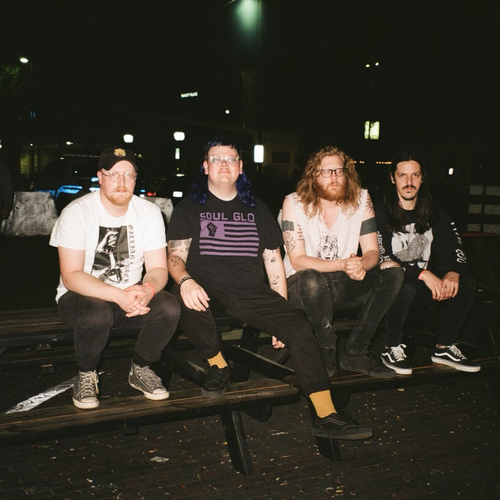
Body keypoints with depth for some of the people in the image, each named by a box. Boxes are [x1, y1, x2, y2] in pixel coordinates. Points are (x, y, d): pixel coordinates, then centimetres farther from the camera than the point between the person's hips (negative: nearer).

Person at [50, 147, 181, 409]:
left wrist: (147, 290, -29)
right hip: (82, 296, -3)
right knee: (97, 315, -37)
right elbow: (71, 276, -20)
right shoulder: (76, 212, -14)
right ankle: (86, 374, -4)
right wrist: (119, 296, -34)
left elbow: (158, 269, -3)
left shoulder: (149, 212, -2)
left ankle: (140, 369, 2)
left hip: (131, 294, 3)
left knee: (169, 308, -25)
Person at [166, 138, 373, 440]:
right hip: (208, 291, -2)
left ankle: (326, 416, -22)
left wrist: (282, 312, 7)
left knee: (300, 327, -22)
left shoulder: (257, 210, 17)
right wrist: (185, 281, -26)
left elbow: (274, 261, 16)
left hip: (252, 293, 2)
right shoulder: (190, 209, 9)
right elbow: (176, 255, -1)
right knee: (184, 300, -37)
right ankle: (218, 365, -10)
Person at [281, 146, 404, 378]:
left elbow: (372, 252, -4)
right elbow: (297, 261, -17)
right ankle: (328, 350, -12)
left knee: (393, 273, -19)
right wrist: (343, 265, -30)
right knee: (311, 279, -38)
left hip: (344, 284, 4)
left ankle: (355, 352, -13)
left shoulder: (361, 199, -3)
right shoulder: (294, 203, -12)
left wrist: (361, 265, -30)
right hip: (304, 286, -4)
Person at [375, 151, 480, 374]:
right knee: (405, 286, -37)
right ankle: (392, 348, -15)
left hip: (424, 281, 6)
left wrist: (453, 273, -22)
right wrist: (423, 273, -29)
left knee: (466, 281, -15)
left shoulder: (434, 213, 6)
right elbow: (381, 259, -22)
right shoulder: (381, 212, -12)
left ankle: (445, 347, -2)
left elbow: (454, 248, 1)